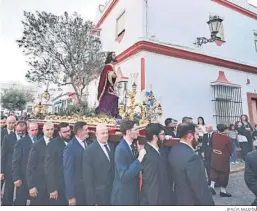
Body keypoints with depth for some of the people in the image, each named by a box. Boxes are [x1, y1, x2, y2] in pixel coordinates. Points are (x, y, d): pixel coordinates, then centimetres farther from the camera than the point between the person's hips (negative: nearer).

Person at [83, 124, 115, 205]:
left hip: (114, 191, 5)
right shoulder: (90, 151, -16)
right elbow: (88, 177, -14)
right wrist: (92, 200, -12)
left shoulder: (112, 146, 1)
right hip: (99, 195, -5)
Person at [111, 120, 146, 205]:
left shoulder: (131, 145, 0)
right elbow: (124, 176, -29)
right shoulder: (121, 149, -26)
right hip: (123, 194, -8)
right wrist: (140, 158, -30)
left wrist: (139, 152, -6)